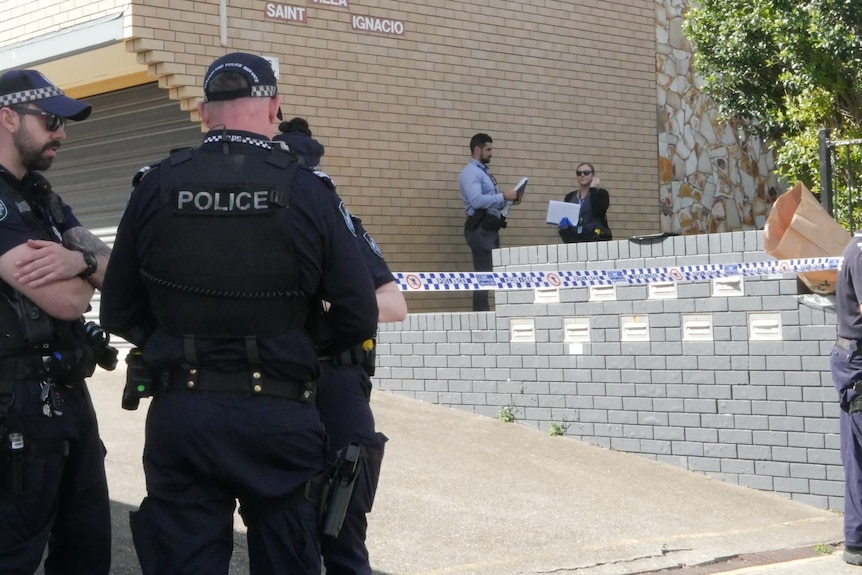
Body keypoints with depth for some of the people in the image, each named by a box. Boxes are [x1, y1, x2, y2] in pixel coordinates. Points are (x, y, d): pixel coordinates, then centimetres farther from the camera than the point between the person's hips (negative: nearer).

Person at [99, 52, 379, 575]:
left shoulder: (156, 187, -2)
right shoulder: (308, 192, -6)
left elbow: (118, 314, 3)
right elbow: (359, 318, -6)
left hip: (180, 414, 1)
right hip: (281, 416, -1)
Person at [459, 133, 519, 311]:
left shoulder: (484, 172, 20)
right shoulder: (471, 172, -10)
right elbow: (476, 200, -24)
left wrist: (507, 201, 6)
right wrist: (503, 196, -20)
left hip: (490, 228, 10)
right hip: (480, 228, -10)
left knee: (490, 273, 9)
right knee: (483, 273, -11)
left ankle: (484, 313, 12)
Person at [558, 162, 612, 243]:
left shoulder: (601, 193, 5)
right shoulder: (569, 197, 16)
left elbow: (598, 211, -12)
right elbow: (563, 217, 16)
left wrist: (593, 188, -5)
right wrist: (563, 223, -7)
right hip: (573, 240, 3)